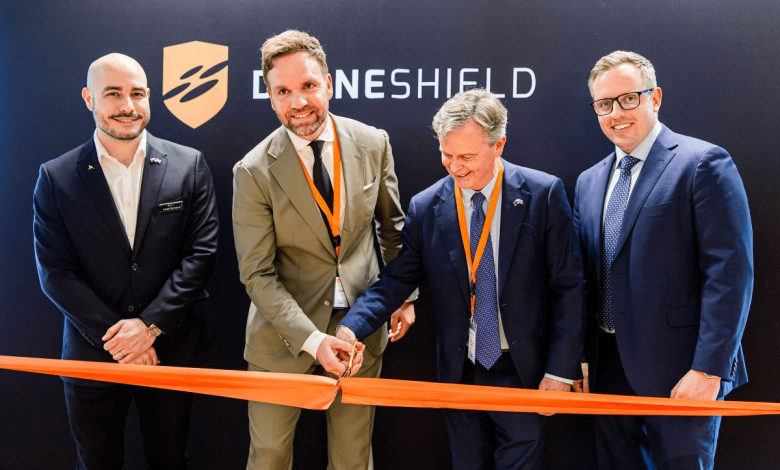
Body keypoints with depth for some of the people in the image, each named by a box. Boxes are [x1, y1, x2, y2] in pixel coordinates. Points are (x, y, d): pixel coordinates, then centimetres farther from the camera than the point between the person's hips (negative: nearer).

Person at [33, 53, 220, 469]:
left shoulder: (189, 165, -3)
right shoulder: (56, 178, -2)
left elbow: (201, 252, -6)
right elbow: (55, 272, -5)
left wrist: (150, 324, -14)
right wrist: (114, 335, -13)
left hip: (172, 350, 0)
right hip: (92, 354, 0)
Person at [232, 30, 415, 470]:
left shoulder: (373, 144, -5)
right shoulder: (255, 172, -14)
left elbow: (393, 224, 10)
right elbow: (257, 274, -13)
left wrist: (404, 294, 10)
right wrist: (312, 340, -21)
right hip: (285, 336, -2)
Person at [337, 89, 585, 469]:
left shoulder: (543, 194, -10)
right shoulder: (426, 207, -3)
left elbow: (568, 287, -8)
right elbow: (396, 280, -2)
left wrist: (560, 370, -9)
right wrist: (351, 327, -20)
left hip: (524, 371, -2)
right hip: (460, 372, 3)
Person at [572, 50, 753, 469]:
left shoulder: (703, 164, -9)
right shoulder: (589, 182, 11)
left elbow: (731, 273, -15)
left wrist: (709, 369, -18)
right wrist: (582, 357, 9)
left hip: (678, 371, -6)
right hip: (609, 368, 6)